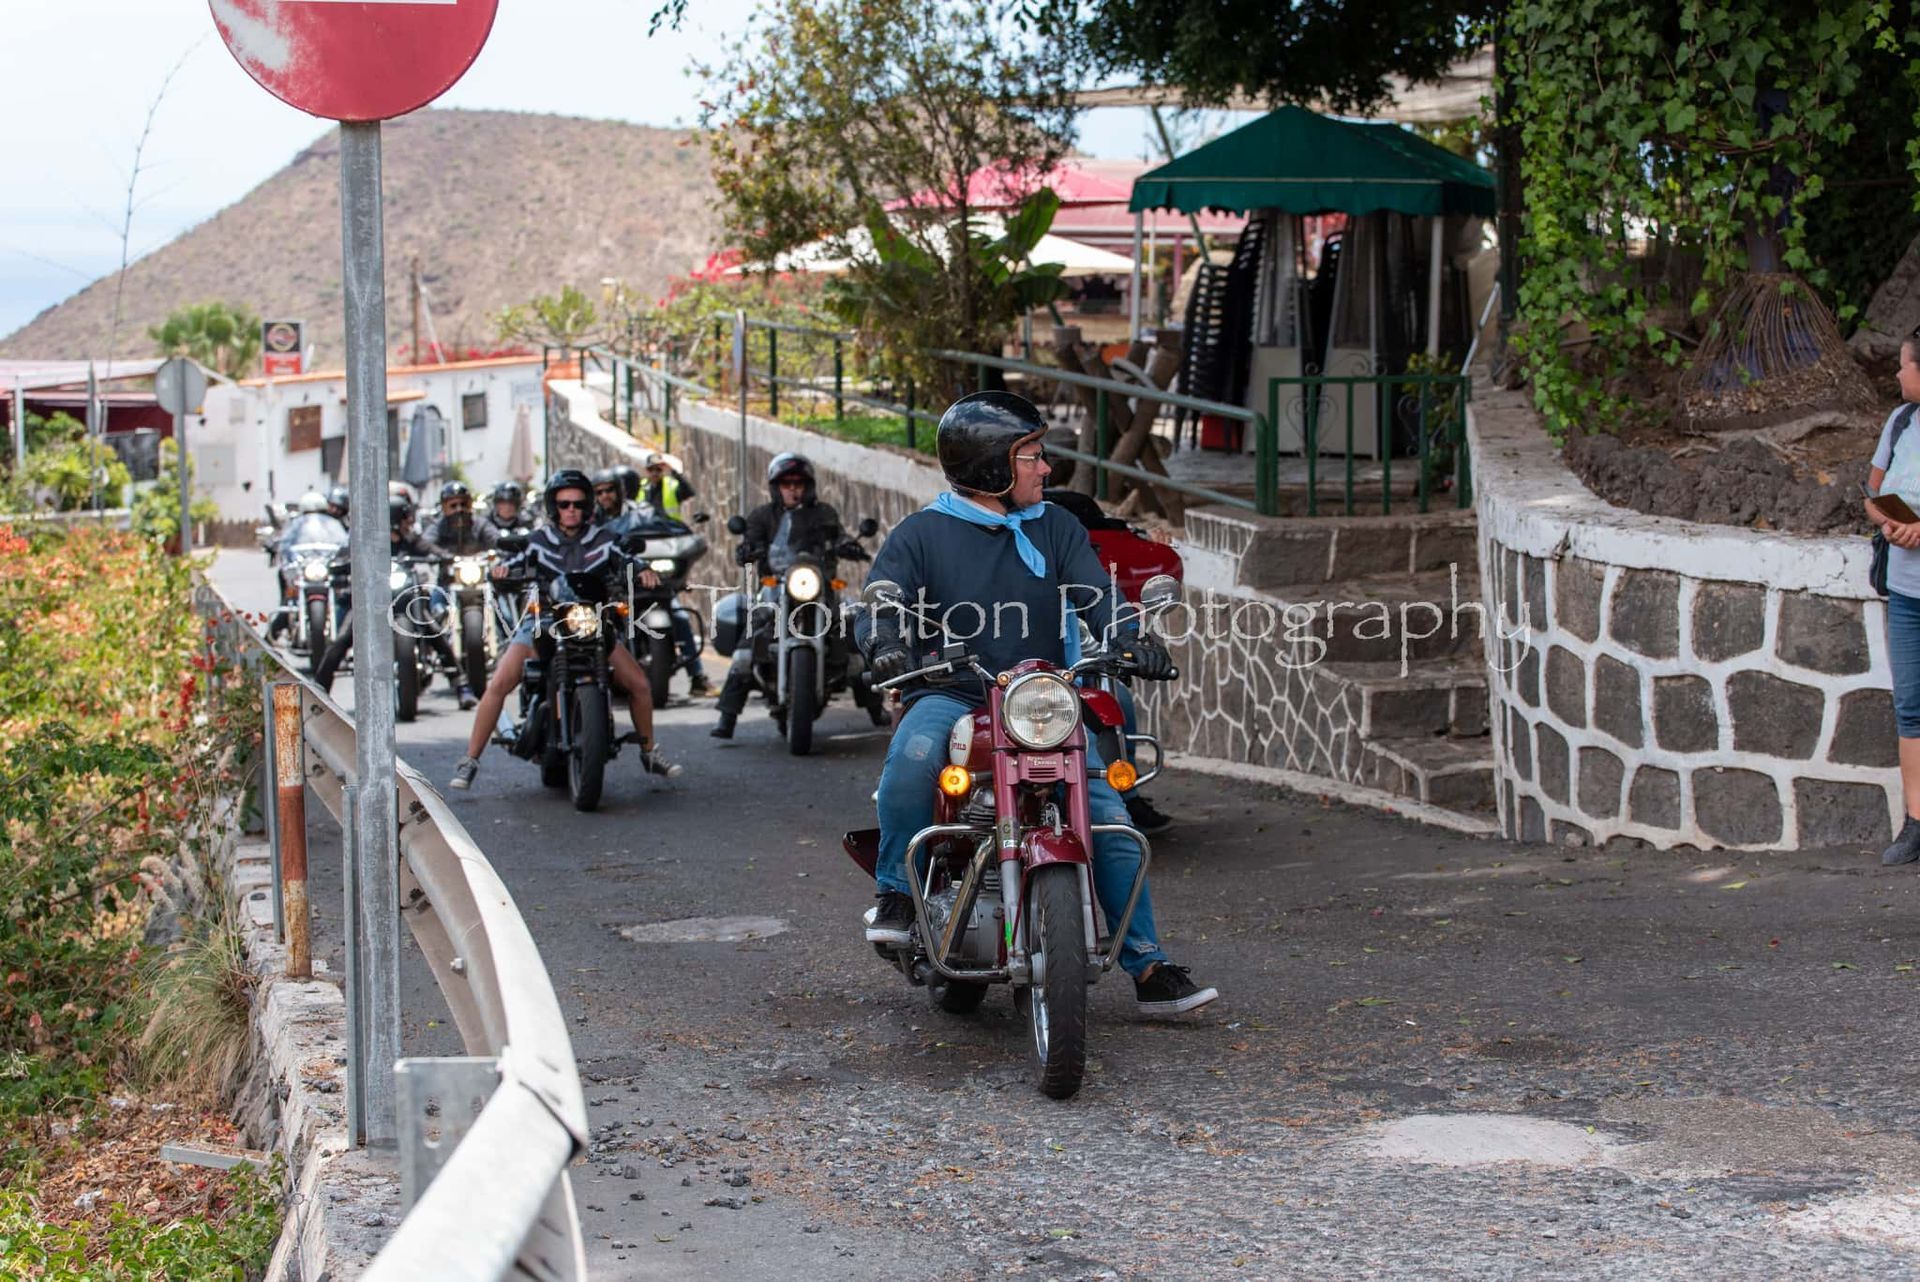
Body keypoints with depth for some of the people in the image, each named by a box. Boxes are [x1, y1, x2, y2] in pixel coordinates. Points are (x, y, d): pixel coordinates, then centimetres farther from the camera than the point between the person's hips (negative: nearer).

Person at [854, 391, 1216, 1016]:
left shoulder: (1055, 528, 14)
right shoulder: (921, 534, 5)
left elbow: (1094, 595, 0)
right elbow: (880, 604, -5)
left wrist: (1132, 641, -22)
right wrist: (885, 645, -30)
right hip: (951, 696, -3)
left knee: (1110, 816, -10)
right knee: (913, 754, -36)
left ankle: (1149, 968, 0)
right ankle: (896, 894, -17)